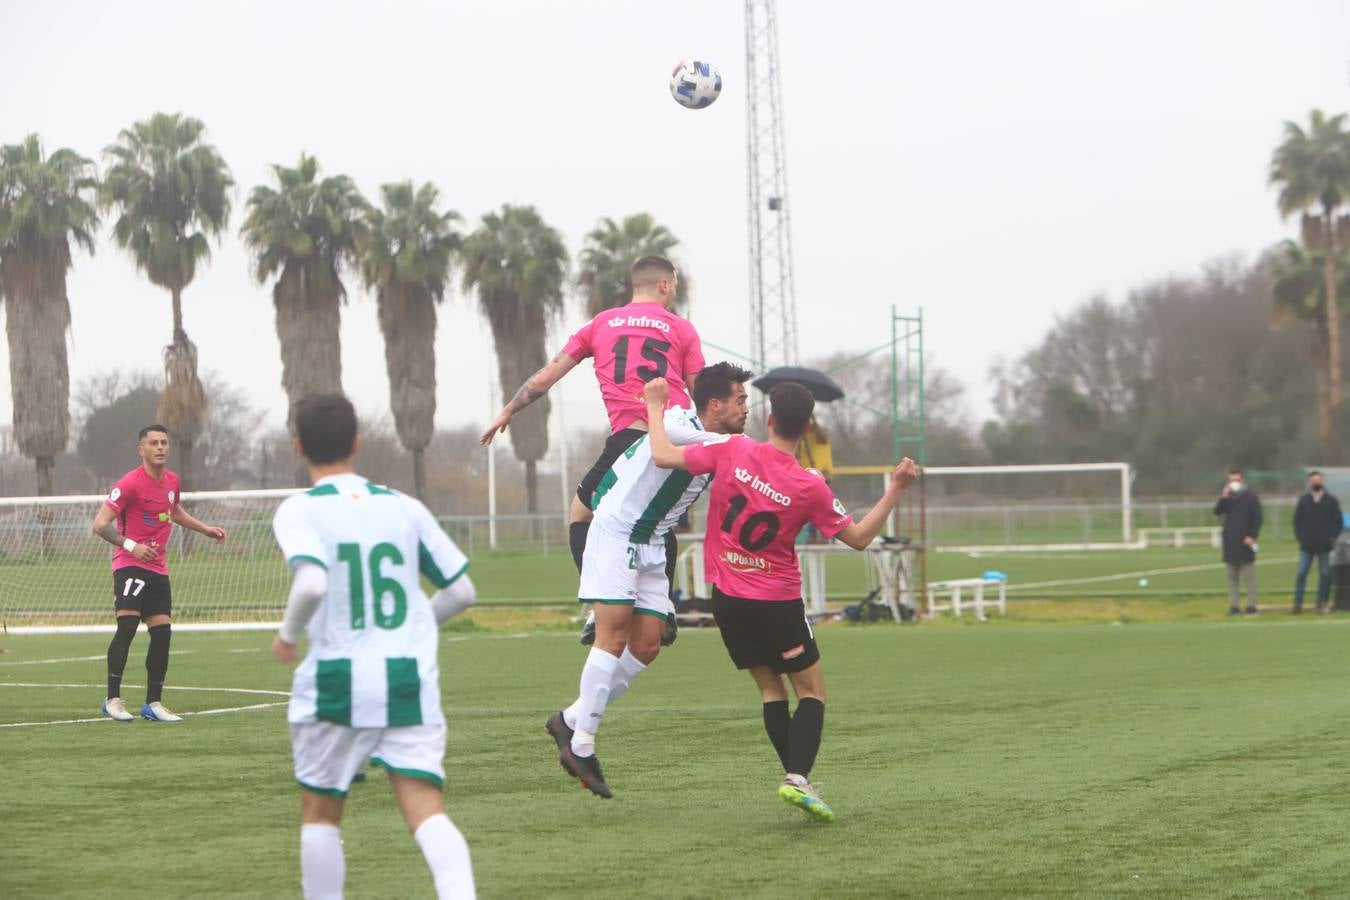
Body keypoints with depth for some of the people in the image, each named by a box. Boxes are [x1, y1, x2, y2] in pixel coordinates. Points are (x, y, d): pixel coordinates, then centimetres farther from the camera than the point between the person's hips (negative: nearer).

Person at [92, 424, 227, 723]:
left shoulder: (171, 481, 10)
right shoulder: (130, 483, -13)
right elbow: (100, 524, -17)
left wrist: (205, 529, 26)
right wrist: (130, 545, -28)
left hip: (158, 569, 7)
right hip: (130, 565, -7)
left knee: (162, 632, 4)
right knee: (127, 625, -19)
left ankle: (153, 703, 13)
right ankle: (113, 700, -13)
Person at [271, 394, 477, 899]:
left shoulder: (298, 512, -4)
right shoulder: (404, 507, 9)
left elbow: (311, 582, -22)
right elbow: (461, 591, 12)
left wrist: (288, 634, -4)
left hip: (336, 685, -2)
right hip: (411, 682, 2)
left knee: (320, 813, 16)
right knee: (426, 812, -5)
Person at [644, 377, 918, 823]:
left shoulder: (732, 451, -12)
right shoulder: (809, 487, -14)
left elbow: (664, 456, -7)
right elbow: (858, 537, -5)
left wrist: (656, 407, 7)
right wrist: (894, 491, -3)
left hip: (727, 600, 3)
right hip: (778, 603, -3)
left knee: (771, 690, 15)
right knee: (812, 691, 6)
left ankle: (796, 776, 9)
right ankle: (797, 777, -14)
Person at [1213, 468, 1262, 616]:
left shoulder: (1251, 497, -1)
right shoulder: (1228, 497, 13)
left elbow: (1257, 518, -5)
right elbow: (1217, 511, 2)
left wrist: (1252, 536, -15)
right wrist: (1224, 497, -11)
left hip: (1245, 541, -5)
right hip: (1230, 541, 5)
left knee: (1248, 575, -4)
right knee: (1232, 576, 6)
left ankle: (1251, 606, -2)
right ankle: (1234, 605, 10)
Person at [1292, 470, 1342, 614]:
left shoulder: (1331, 500, 4)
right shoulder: (1303, 500, 8)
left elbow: (1337, 521, 6)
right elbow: (1297, 520, 12)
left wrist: (1333, 537, -3)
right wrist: (1299, 536, 0)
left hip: (1324, 544, 0)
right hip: (1306, 545, 0)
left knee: (1325, 574, 2)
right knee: (1301, 573, -5)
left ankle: (1322, 602, 9)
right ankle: (1298, 602, -3)